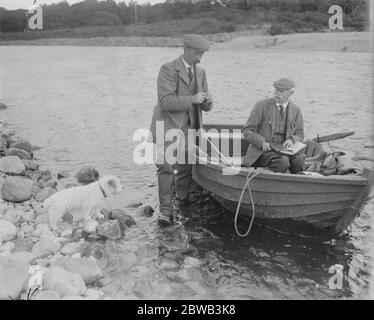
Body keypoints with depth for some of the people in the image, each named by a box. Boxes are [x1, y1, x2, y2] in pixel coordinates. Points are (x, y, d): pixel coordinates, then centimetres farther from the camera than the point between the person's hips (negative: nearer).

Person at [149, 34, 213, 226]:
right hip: (167, 126, -5)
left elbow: (204, 106, 14)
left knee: (185, 169, 12)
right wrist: (192, 99, -26)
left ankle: (185, 204, 33)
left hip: (188, 128, 6)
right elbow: (165, 101, -19)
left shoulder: (200, 72, 13)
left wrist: (208, 101, -10)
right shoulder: (168, 69, -8)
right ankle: (165, 211, -7)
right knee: (166, 167, -12)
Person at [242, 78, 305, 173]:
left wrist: (292, 140, -12)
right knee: (283, 161, -33)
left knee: (299, 159, -29)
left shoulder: (296, 110, 8)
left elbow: (299, 135, 13)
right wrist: (261, 142, -23)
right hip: (262, 151, -3)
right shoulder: (261, 106, -4)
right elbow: (247, 131, -5)